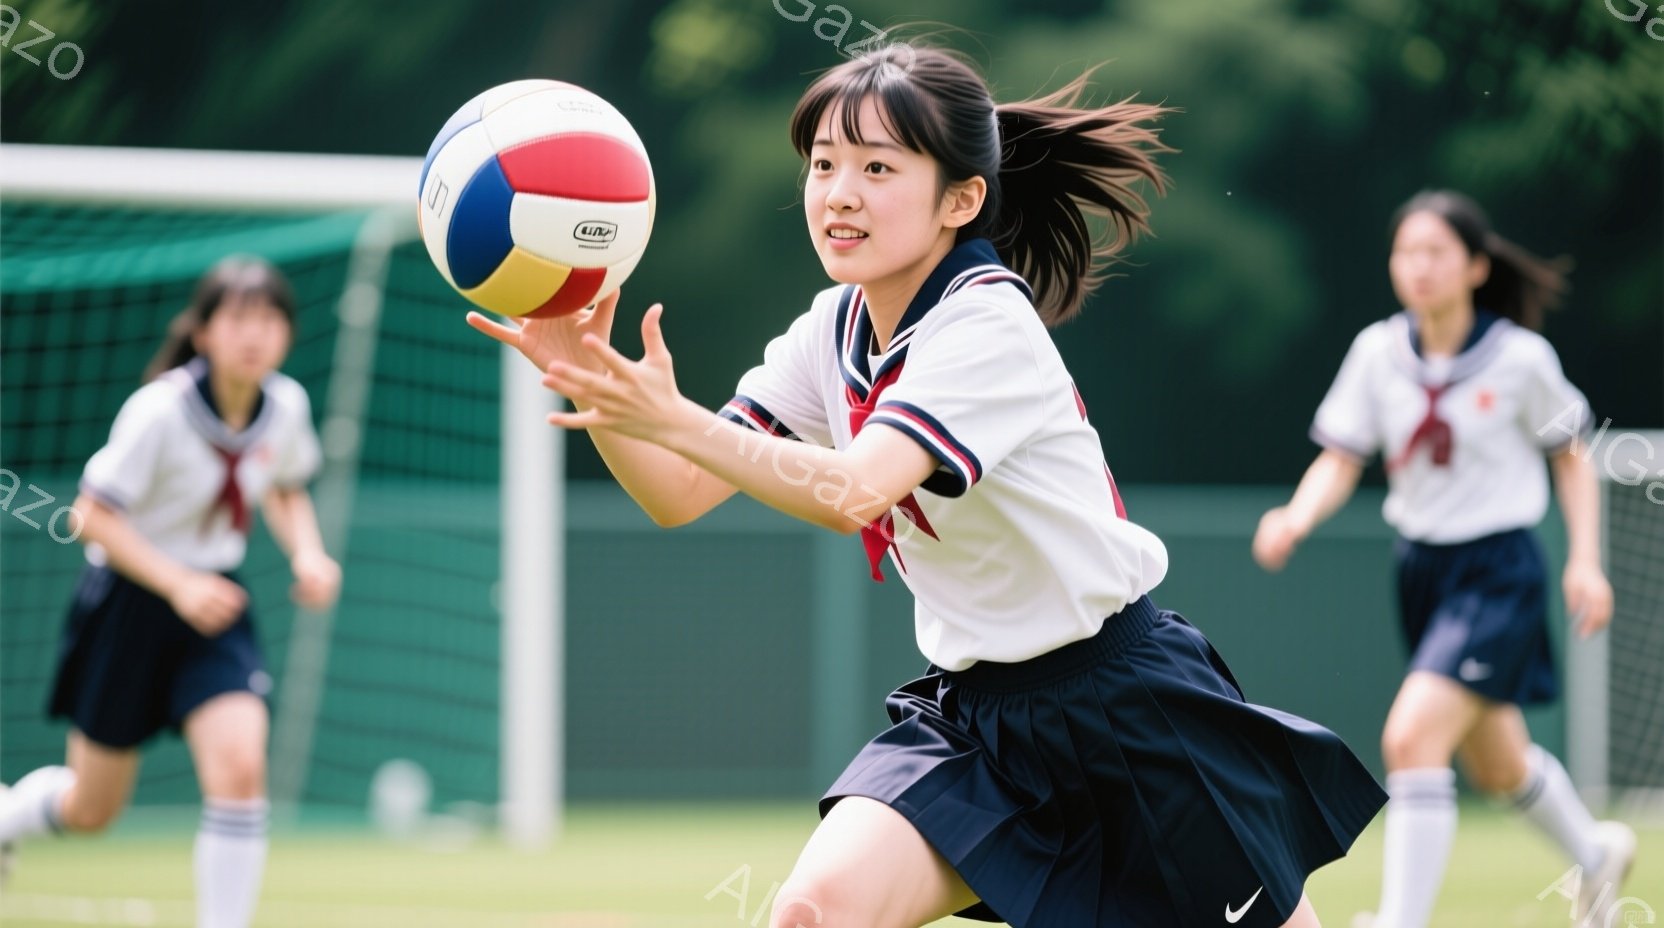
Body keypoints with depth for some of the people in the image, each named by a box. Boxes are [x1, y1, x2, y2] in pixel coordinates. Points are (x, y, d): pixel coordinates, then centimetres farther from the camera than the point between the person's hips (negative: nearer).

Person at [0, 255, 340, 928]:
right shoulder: (160, 411, -24)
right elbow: (91, 516, -20)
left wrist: (307, 554, -6)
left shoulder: (287, 406, -8)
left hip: (215, 604, 3)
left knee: (238, 770, -20)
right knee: (91, 810, 10)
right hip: (129, 602, -3)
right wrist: (179, 584, -29)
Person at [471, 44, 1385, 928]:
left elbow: (856, 493, -35)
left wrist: (676, 420, -45)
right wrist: (592, 386, -20)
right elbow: (677, 495, -2)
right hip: (970, 709, 6)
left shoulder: (989, 322, -21)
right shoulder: (831, 335, 1)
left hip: (1122, 701, -6)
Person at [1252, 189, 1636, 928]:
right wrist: (1296, 518, -20)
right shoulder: (1378, 353, -3)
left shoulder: (1521, 359, -12)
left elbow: (1571, 459, 1)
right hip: (1421, 569, 5)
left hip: (1497, 571, -5)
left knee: (1412, 737, -22)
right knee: (1496, 767, 20)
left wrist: (1585, 561, -7)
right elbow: (1340, 459, -1)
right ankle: (1596, 855, 49)